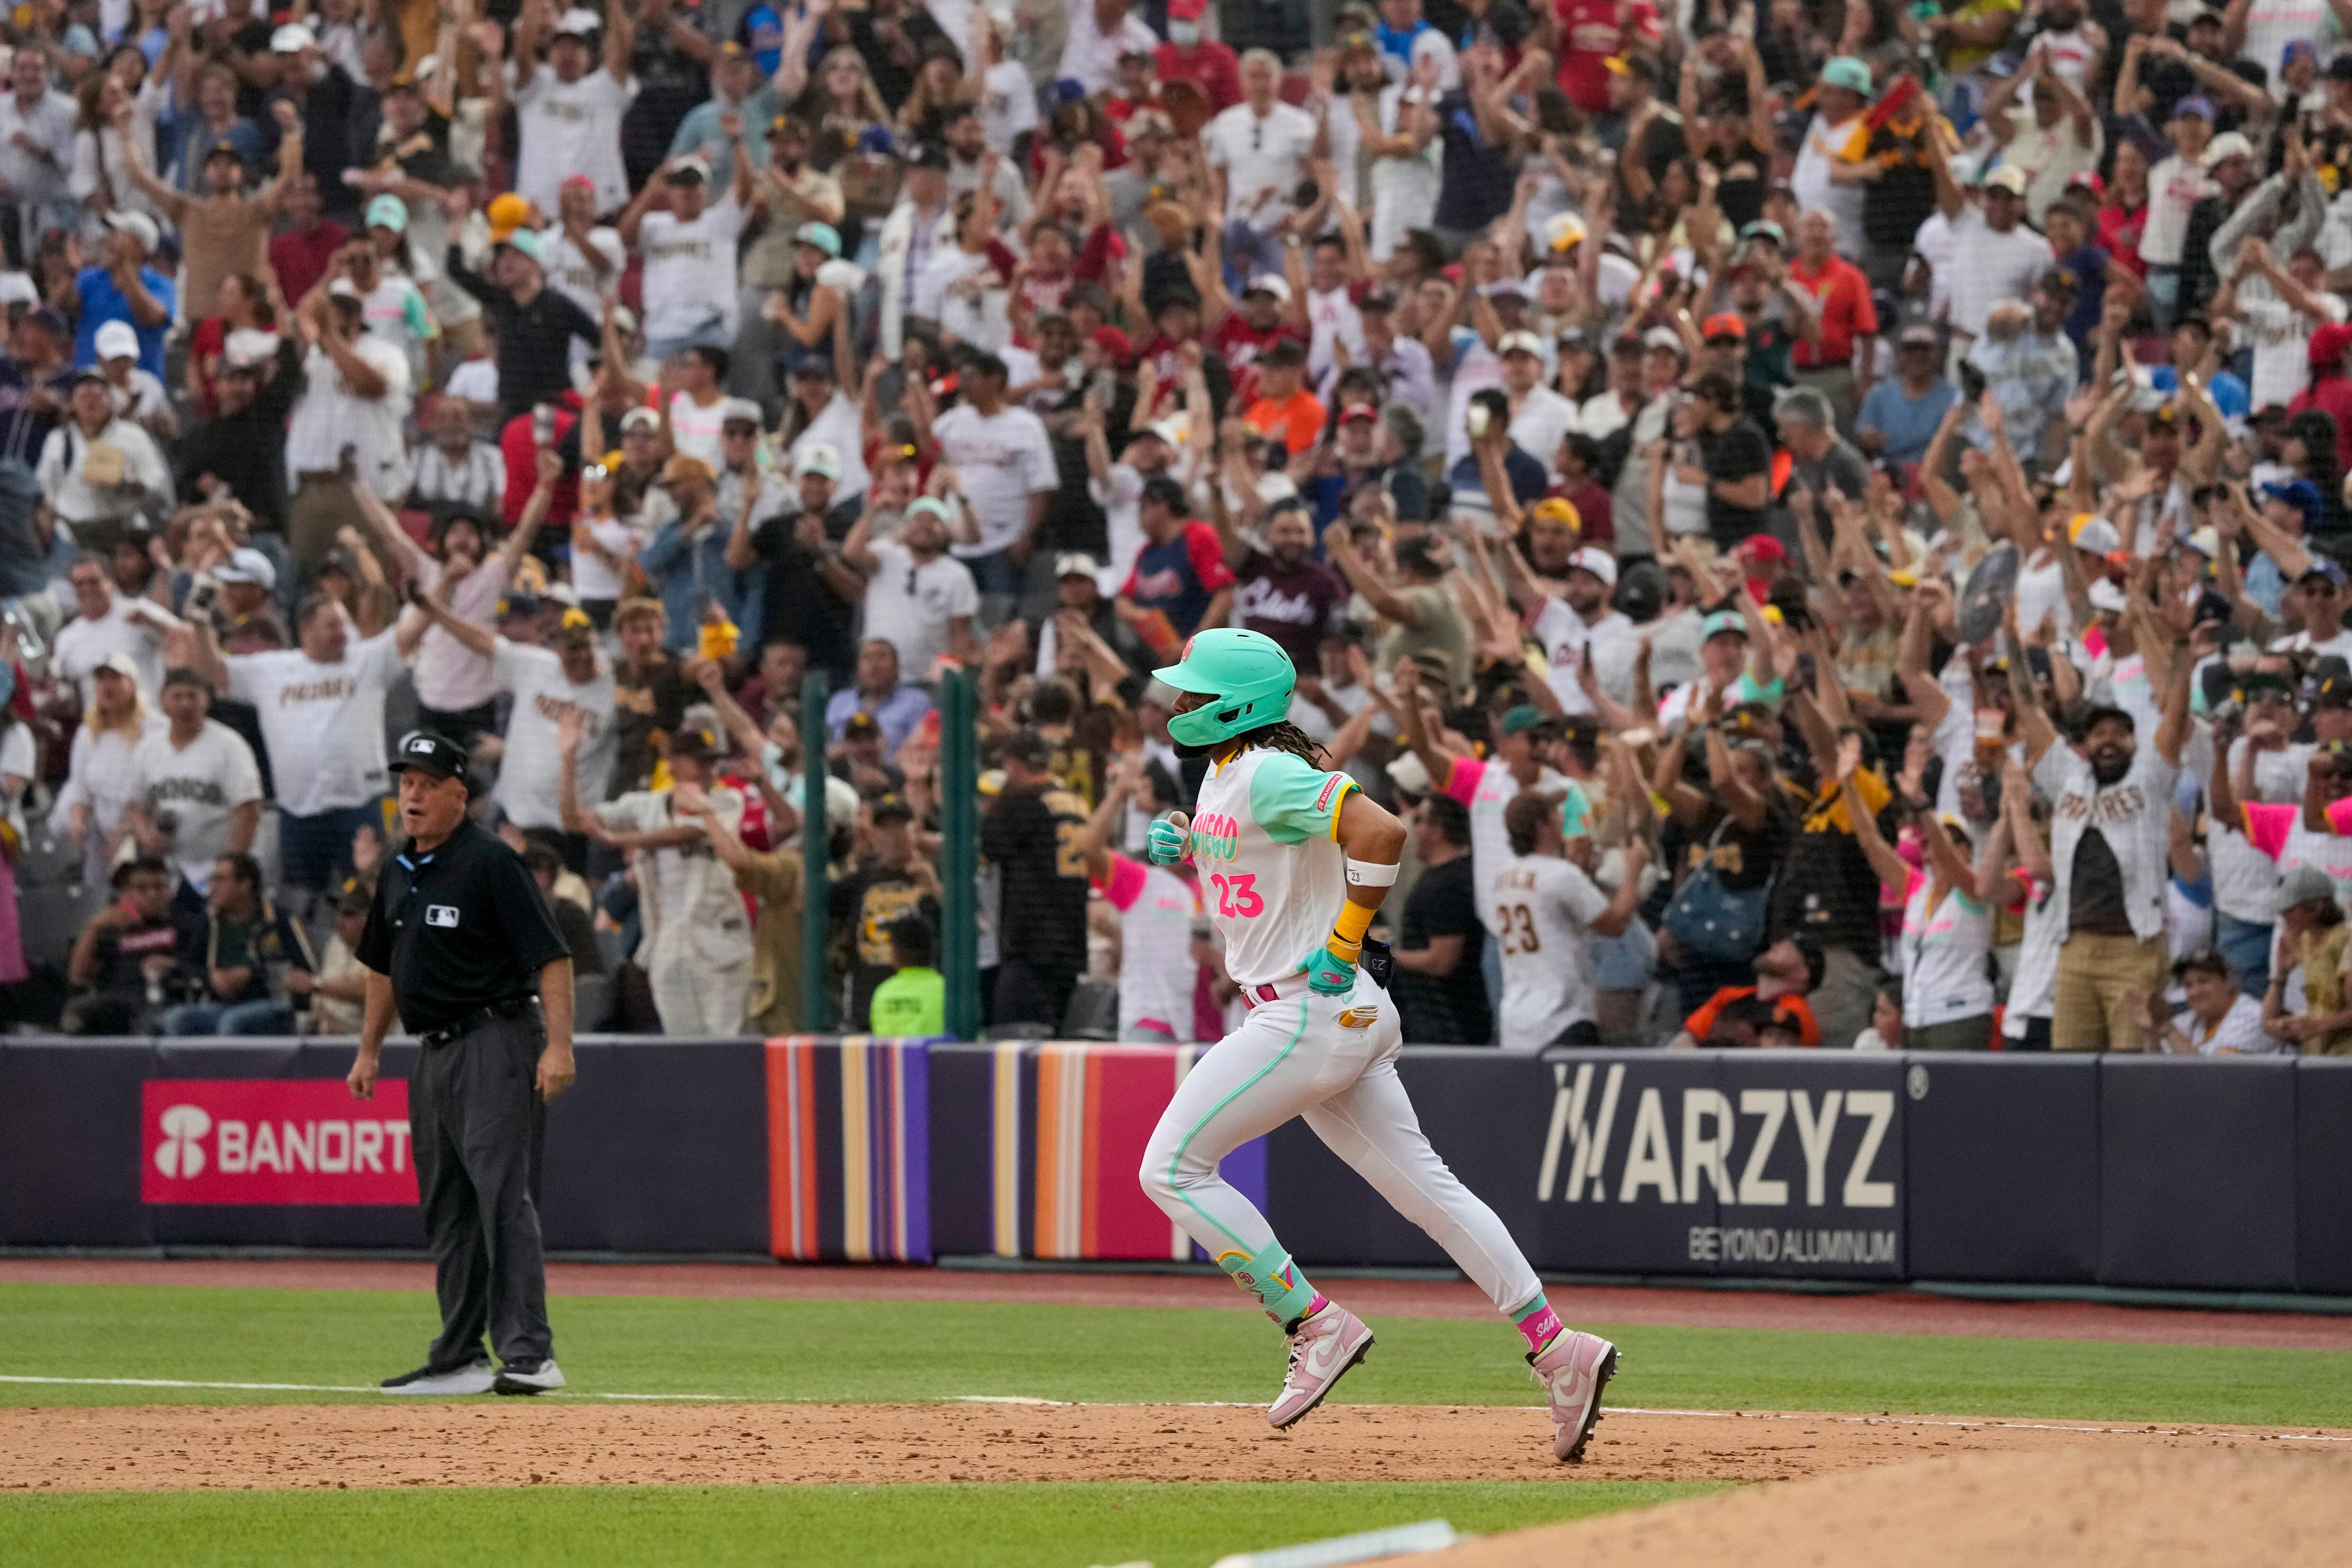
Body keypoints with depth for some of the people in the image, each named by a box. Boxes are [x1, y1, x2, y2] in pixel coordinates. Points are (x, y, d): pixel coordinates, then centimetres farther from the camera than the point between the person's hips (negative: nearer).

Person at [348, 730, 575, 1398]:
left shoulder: (490, 863, -11)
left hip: (496, 1041, -9)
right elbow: (384, 965, 26)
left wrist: (559, 1044, -23)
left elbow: (550, 955, -15)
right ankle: (459, 1360, 16)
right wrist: (368, 1051, 24)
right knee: (447, 1209, 11)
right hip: (433, 1053, 9)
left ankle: (529, 1354, -20)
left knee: (503, 1196, -16)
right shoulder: (398, 873, 14)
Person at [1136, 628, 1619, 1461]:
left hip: (1312, 1010, -10)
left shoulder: (1270, 775, -16)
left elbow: (1381, 832, -28)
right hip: (1342, 1018, 10)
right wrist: (1187, 846, 10)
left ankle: (1318, 1326, -5)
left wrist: (1344, 946, -21)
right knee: (1421, 1184, 9)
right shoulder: (1225, 774, 15)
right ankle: (1558, 1351, 6)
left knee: (1172, 1169, -7)